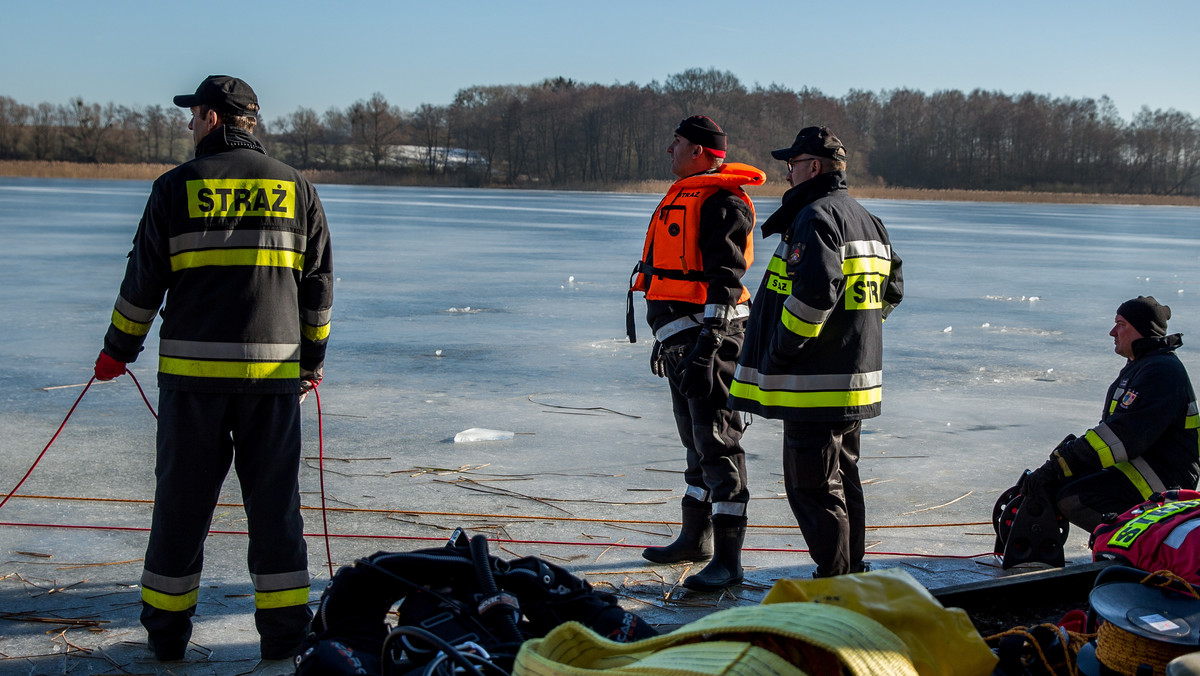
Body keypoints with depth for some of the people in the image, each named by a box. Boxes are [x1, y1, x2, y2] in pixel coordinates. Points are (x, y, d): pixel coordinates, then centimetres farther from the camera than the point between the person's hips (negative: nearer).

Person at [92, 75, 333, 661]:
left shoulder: (177, 187, 0)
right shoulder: (296, 188, 6)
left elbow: (144, 280, 2)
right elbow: (318, 283, 9)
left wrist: (117, 350, 15)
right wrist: (313, 358, 19)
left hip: (192, 370, -1)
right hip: (274, 371, 1)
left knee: (183, 501, 9)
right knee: (275, 502, 8)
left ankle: (166, 629, 18)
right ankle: (284, 629, 11)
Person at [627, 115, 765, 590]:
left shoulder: (722, 204, -15)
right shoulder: (685, 196, 18)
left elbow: (725, 281, -21)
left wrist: (705, 348, -26)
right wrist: (666, 339, 25)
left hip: (708, 335, -11)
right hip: (680, 335, 11)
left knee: (717, 443, -9)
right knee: (695, 439, 18)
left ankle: (727, 560, -6)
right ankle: (696, 537, 31)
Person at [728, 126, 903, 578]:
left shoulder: (814, 218, -15)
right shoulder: (868, 222, 17)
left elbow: (816, 290, -28)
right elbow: (890, 292, 21)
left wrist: (781, 349, -18)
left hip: (816, 385, -10)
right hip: (856, 378, 10)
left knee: (812, 486, -4)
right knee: (843, 481, 19)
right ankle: (852, 575, 28)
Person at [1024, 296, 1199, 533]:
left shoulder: (1161, 371, -17)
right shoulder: (1138, 366, 18)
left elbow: (1123, 434, -26)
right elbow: (1110, 429, 20)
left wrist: (1058, 465, -27)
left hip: (1163, 476, -10)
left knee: (1073, 500, -25)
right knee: (1051, 485, 1)